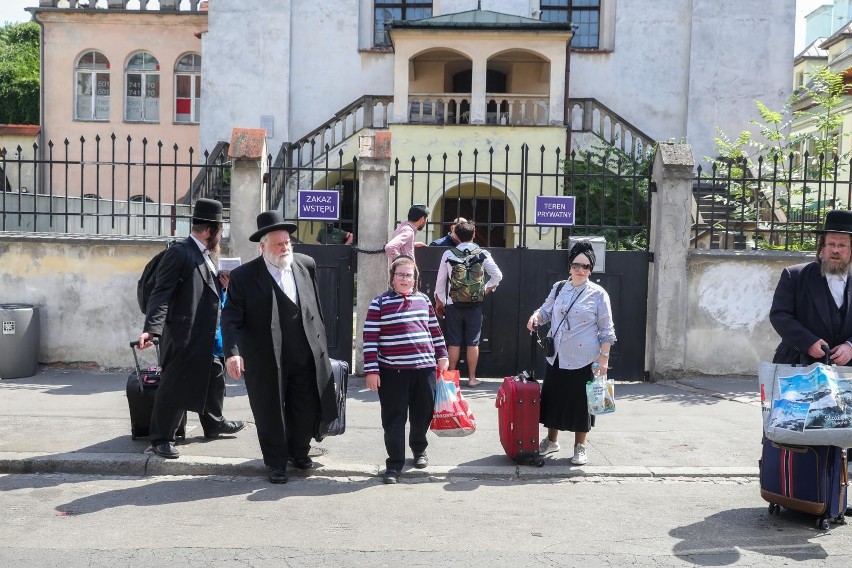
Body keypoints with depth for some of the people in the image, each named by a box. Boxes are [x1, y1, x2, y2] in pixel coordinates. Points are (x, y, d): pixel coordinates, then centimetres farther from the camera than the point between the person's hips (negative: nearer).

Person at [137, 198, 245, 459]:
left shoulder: (204, 256, 14)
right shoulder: (179, 253, -14)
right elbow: (161, 293, -19)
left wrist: (221, 284, 8)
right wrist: (152, 329, -28)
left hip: (205, 337, 10)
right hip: (183, 337, -10)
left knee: (213, 378, 20)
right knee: (173, 388, -1)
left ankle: (214, 423, 38)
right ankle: (161, 439, 11)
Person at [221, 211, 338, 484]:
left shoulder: (307, 265, 3)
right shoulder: (243, 276, -9)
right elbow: (231, 318, -13)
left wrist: (320, 342, 15)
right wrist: (232, 352, -26)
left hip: (306, 356, 3)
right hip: (267, 361, -3)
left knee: (307, 410, 12)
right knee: (270, 415, 9)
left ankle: (299, 452, 39)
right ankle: (276, 462, 30)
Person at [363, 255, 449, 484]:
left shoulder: (423, 300, 10)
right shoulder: (380, 303, -3)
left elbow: (435, 330, 19)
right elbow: (370, 339, -6)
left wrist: (442, 355, 15)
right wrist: (371, 371, -10)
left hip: (424, 368, 4)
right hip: (393, 371, -4)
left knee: (422, 414, 14)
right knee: (394, 419, -1)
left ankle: (419, 448, 39)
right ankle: (394, 464, 10)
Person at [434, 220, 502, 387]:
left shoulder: (448, 254, -1)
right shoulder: (483, 254, -2)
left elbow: (440, 280, 5)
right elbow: (498, 276, -2)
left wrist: (439, 301, 15)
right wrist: (487, 288, 12)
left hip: (453, 304, 0)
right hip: (475, 305, 0)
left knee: (454, 342, 7)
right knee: (473, 342, 6)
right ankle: (472, 378, 10)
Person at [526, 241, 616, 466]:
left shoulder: (598, 294, -5)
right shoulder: (559, 288, 6)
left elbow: (607, 330, -4)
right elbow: (546, 311, 20)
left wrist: (604, 357, -10)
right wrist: (536, 316, -3)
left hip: (583, 359, -4)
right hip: (556, 357, 4)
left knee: (580, 402, 4)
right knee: (552, 397, 12)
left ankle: (580, 447, 20)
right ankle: (551, 440, 30)